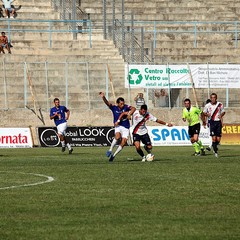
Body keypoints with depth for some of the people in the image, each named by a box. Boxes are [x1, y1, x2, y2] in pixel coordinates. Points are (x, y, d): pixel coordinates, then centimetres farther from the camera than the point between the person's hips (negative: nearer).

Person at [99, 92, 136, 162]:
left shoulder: (125, 107, -7)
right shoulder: (114, 108, -8)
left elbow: (133, 108, -20)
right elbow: (107, 103, -23)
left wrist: (129, 114, -38)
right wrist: (103, 97, -41)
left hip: (126, 127, 2)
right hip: (118, 126, -1)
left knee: (123, 143, -8)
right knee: (117, 136, -32)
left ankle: (113, 155, 7)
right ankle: (110, 150, -20)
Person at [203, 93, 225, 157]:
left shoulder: (220, 104, 2)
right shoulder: (207, 105, 0)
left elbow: (223, 112, 14)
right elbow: (204, 112, 13)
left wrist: (221, 115, -7)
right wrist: (207, 114, -11)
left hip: (218, 121, 1)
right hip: (212, 122, -1)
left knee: (218, 139, 0)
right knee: (214, 138, -12)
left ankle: (215, 146, 33)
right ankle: (215, 152, 1)